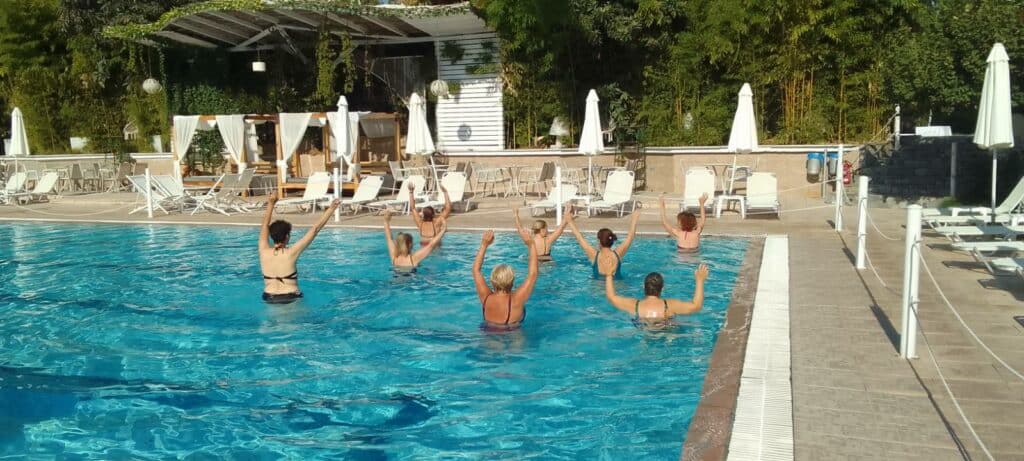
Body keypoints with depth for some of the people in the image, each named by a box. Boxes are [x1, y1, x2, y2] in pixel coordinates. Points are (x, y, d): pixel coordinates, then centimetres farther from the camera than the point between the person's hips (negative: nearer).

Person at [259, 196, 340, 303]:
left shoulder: (264, 251, -4)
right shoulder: (291, 253, -14)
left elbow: (265, 225, 13)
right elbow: (315, 230, -11)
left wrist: (270, 204, 25)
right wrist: (331, 208, -7)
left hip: (268, 299, 5)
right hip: (290, 298, -5)